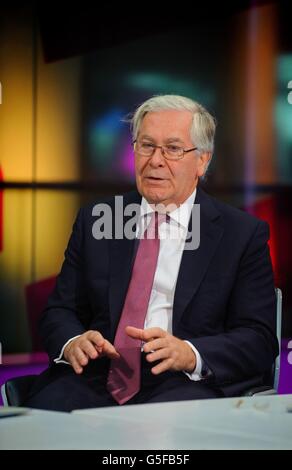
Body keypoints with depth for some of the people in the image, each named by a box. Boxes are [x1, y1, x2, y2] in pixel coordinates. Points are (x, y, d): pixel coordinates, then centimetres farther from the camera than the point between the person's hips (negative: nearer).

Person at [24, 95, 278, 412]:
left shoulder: (244, 234, 6)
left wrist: (189, 354, -20)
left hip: (186, 383, -3)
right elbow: (60, 310, 15)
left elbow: (259, 340, 0)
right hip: (95, 378, 4)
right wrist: (72, 343, -10)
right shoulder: (94, 220, 16)